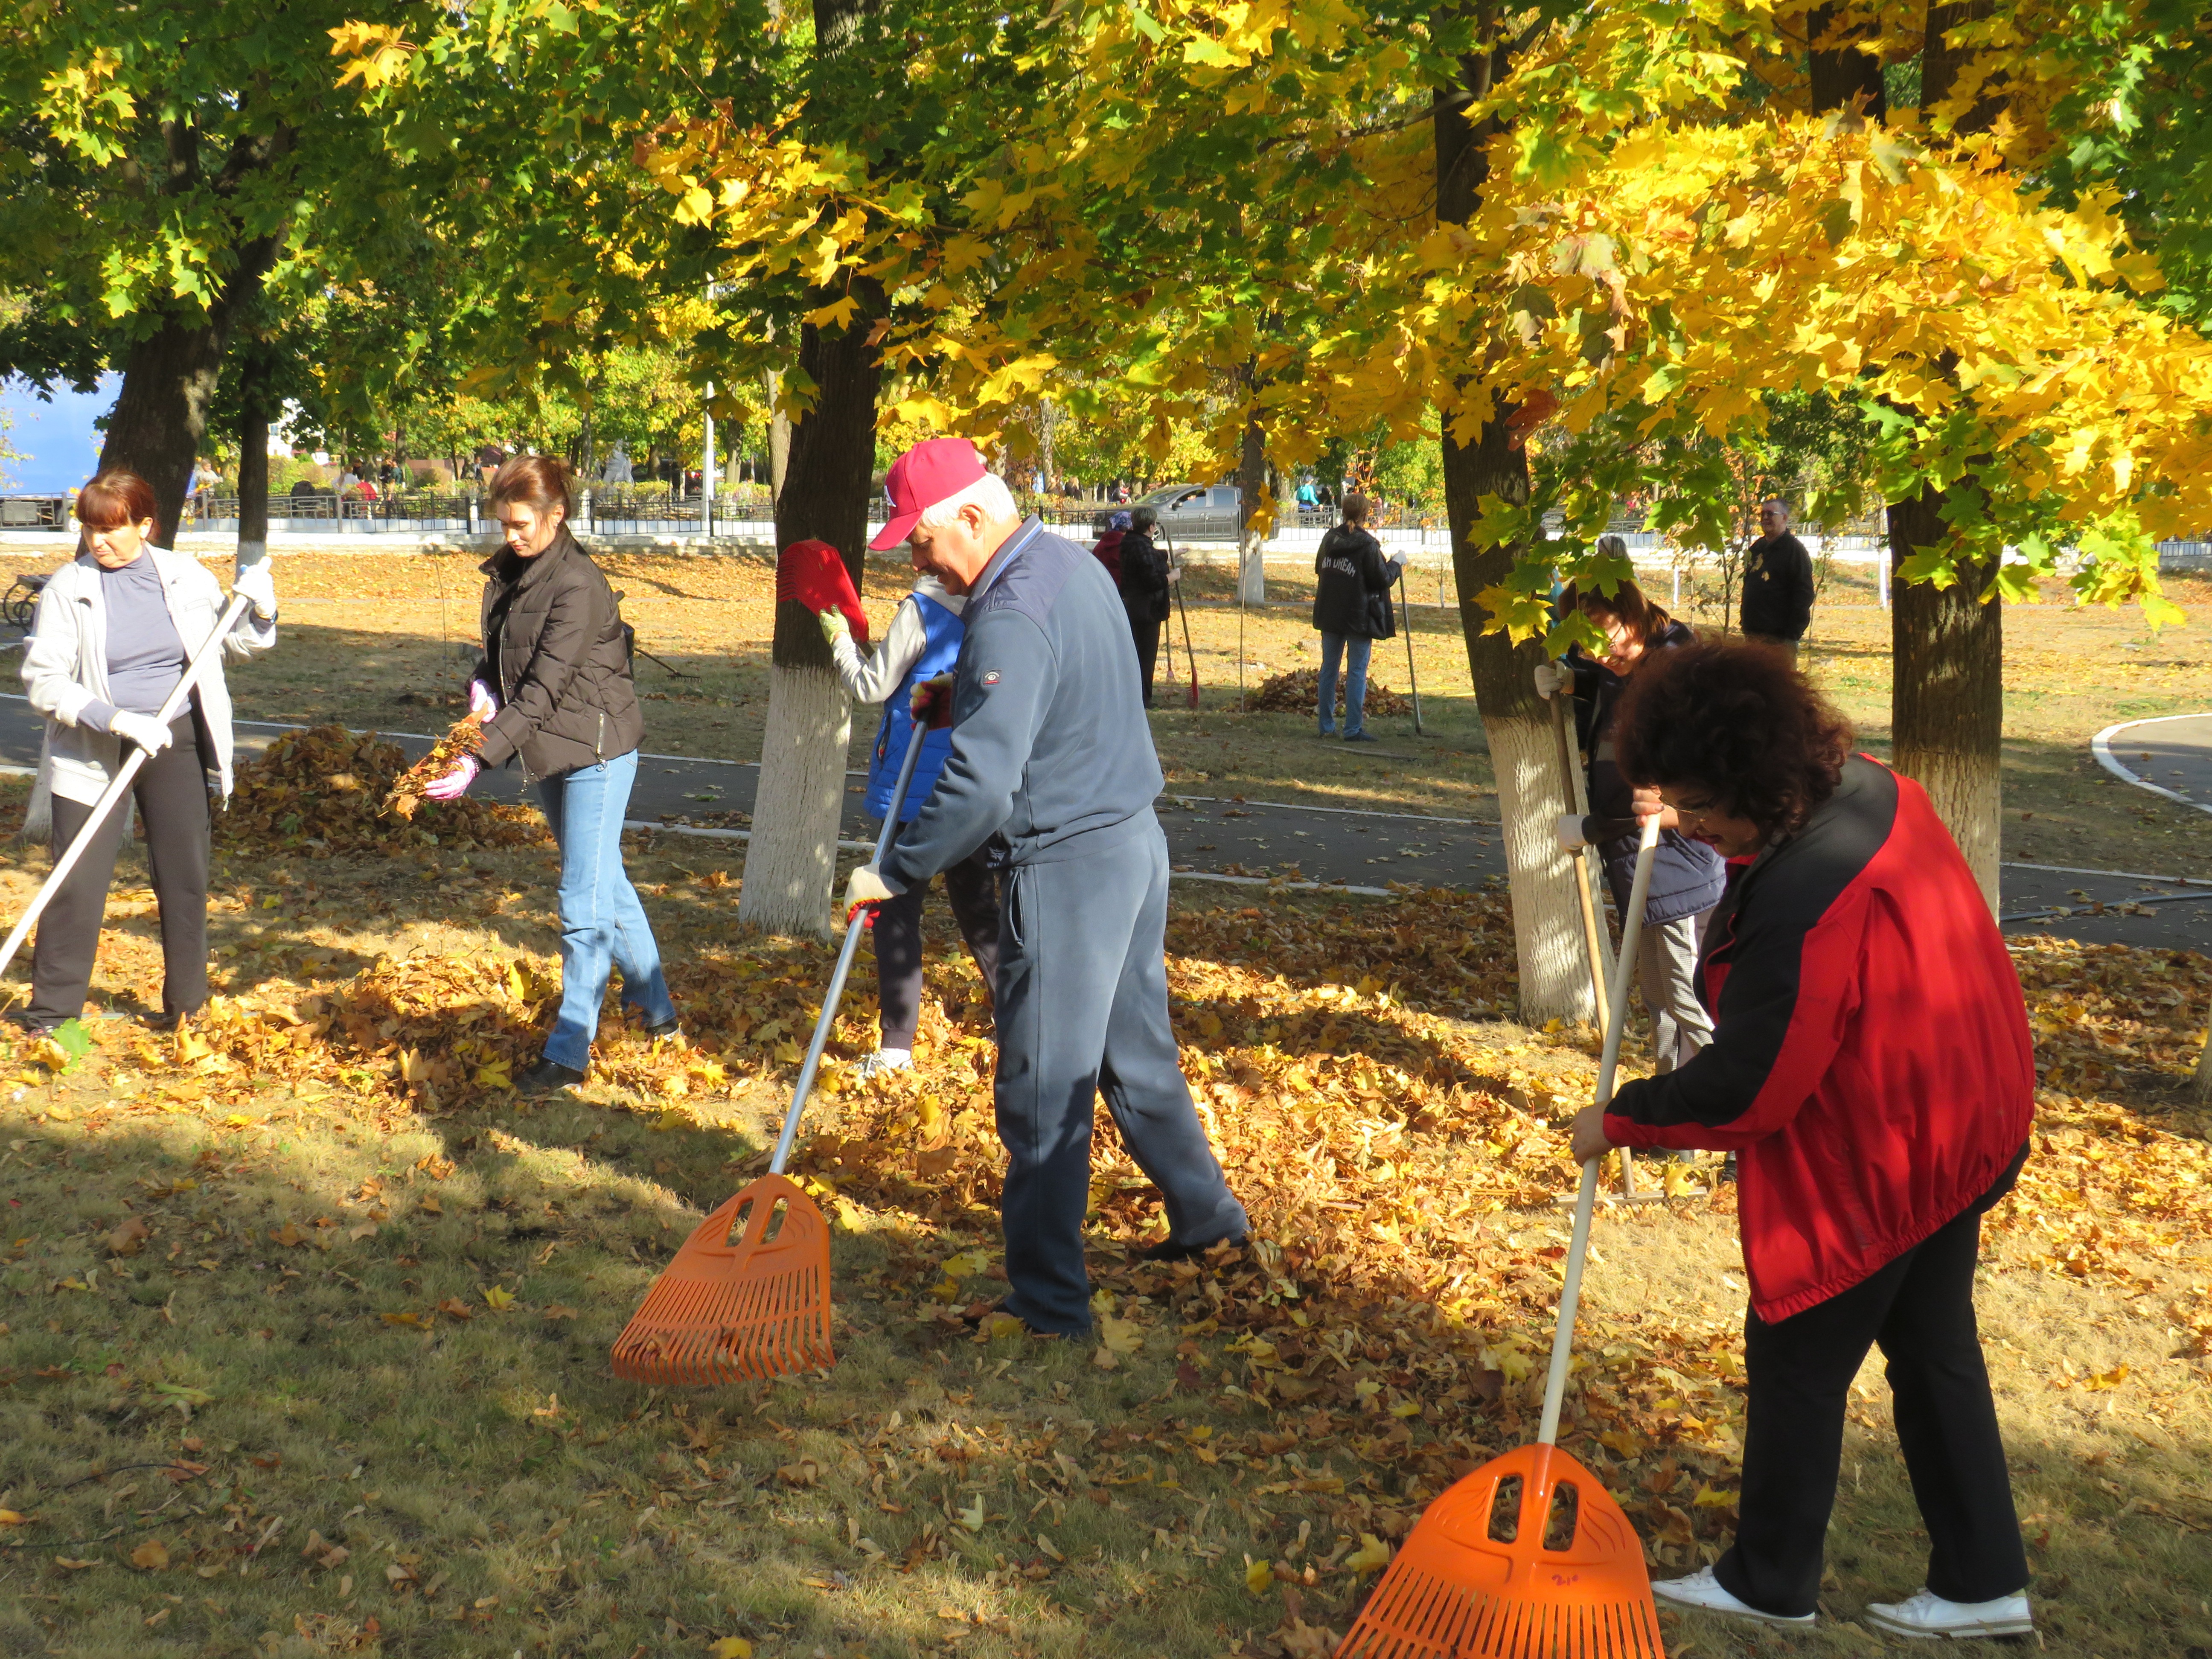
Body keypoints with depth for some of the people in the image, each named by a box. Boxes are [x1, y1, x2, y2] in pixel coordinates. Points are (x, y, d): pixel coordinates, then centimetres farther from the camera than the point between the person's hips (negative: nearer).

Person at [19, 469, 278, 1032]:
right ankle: (52, 1016, 7)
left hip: (176, 745, 3)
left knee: (186, 879, 9)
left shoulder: (187, 577, 1)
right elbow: (43, 681, -12)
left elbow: (231, 646, 16)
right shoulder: (68, 588, -8)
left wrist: (259, 615, -6)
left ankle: (186, 1008, 22)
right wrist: (115, 719, -24)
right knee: (79, 884, -3)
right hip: (93, 754, -3)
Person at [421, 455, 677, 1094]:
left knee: (584, 902, -8)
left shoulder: (578, 585, -21)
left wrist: (479, 760, -33)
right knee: (607, 884, 19)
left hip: (596, 752, -9)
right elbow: (497, 650, 16)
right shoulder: (507, 571, 5)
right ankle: (655, 1009, 34)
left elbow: (543, 687, -27)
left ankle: (569, 1052, -3)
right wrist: (481, 690, -8)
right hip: (550, 752, 9)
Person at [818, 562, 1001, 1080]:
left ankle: (896, 1046, -3)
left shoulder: (921, 610, -15)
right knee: (979, 908, 20)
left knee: (897, 911, 0)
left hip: (912, 789, -6)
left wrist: (841, 638, 6)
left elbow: (870, 686, -10)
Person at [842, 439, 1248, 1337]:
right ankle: (1204, 1212, 36)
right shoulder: (1074, 563, 9)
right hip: (1134, 840, 10)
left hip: (1067, 867, -10)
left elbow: (983, 783, -27)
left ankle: (1049, 1301, 7)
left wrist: (894, 873, -18)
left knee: (1045, 1092, -1)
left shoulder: (1013, 614, -22)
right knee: (1137, 1052, 22)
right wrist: (961, 692, 15)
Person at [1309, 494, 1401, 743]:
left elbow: (1319, 570, 16)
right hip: (1359, 617, -5)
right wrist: (1396, 564, 5)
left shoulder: (1329, 538, 4)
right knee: (1357, 672, -1)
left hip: (1329, 614, 6)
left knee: (1329, 668, 12)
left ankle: (1326, 726, 14)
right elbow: (1382, 579, -10)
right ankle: (1354, 729, -3)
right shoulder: (1367, 544, -14)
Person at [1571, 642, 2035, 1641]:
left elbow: (1744, 1089, -25)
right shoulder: (1871, 788, -5)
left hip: (1871, 1165, -10)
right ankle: (1982, 1584, 29)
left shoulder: (1806, 906, -33)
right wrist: (1697, 827, 5)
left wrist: (1621, 1122, -11)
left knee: (1796, 1365, 9)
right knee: (1934, 1349, 20)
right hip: (1964, 1125, 10)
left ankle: (1770, 1584, 27)